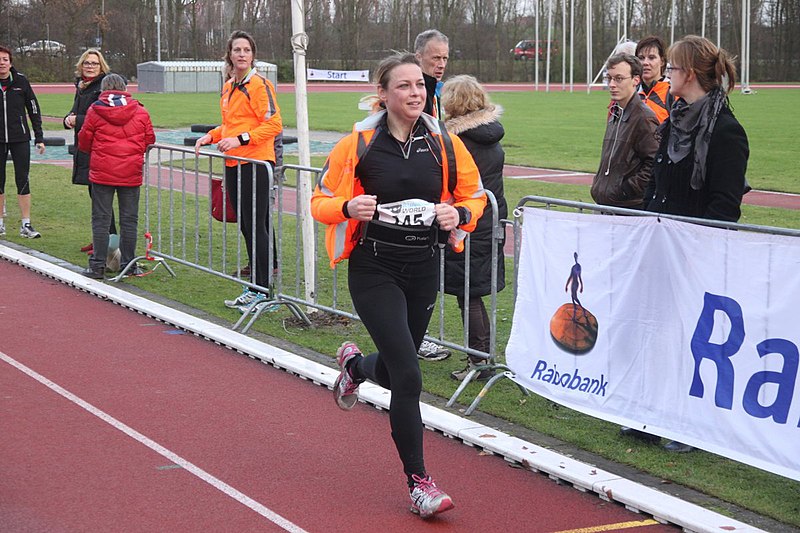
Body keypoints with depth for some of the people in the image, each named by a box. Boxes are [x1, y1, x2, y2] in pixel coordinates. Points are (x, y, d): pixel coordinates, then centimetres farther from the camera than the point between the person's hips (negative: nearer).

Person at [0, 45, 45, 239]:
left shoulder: (21, 81, 0)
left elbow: (34, 110, 6)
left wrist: (39, 138, 4)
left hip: (20, 139, 0)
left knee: (23, 181, -2)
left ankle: (25, 225, 1)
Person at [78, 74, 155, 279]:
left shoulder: (95, 111, -3)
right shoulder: (140, 112, 1)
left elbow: (84, 142, 3)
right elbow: (149, 141, 7)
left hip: (102, 172, -1)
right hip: (131, 174, 1)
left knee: (101, 219, 5)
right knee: (129, 220, 9)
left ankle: (98, 265, 4)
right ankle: (129, 264, 12)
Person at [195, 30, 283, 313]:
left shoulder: (258, 84, -10)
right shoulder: (228, 87, 16)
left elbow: (273, 124, -15)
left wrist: (240, 139, -20)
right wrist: (211, 136, 11)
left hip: (256, 162, -8)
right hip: (233, 164, 9)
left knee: (256, 226, -6)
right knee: (246, 226, 12)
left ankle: (262, 290, 0)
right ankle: (255, 286, 20)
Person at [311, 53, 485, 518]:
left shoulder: (445, 144, -1)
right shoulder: (359, 144, -7)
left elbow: (476, 196, 10)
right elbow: (321, 201, -1)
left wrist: (459, 214, -12)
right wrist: (349, 207, -23)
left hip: (424, 269, 4)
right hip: (374, 269, -4)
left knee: (395, 371, 17)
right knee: (408, 375, -14)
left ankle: (354, 364, 55)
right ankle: (418, 481, -2)